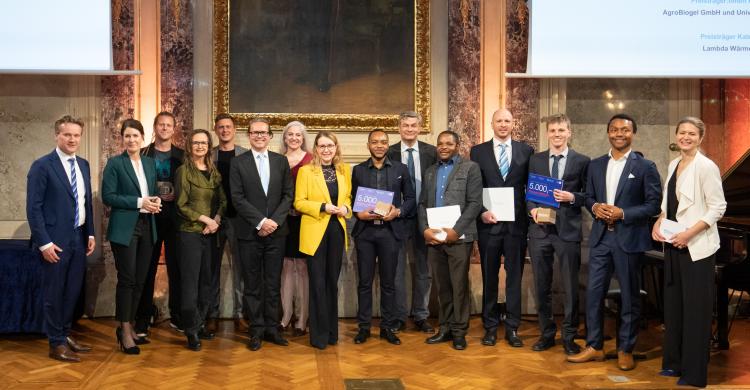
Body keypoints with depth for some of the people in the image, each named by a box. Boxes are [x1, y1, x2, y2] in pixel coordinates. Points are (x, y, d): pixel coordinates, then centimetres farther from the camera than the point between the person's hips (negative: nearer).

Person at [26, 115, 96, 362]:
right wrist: (44, 242, -16)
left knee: (73, 291, 14)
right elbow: (33, 208, -12)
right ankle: (56, 343, 15)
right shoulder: (42, 166, -9)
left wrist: (90, 234, 9)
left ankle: (65, 334, 29)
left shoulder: (83, 165, 10)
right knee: (54, 293, 4)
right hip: (56, 240, -6)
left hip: (79, 238, 6)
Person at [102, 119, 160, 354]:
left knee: (140, 280, 9)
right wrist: (139, 202, -16)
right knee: (127, 280, -3)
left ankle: (130, 326, 22)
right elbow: (108, 196, -10)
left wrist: (156, 201, -3)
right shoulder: (114, 163, -4)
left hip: (147, 227, 5)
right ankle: (125, 332, 7)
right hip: (125, 228, -5)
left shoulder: (150, 163, 12)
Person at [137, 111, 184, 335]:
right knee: (147, 268, 2)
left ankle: (177, 316, 13)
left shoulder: (182, 156, 8)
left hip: (174, 218, 1)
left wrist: (177, 196, -10)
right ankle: (144, 317, 9)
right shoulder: (143, 155, 5)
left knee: (176, 267, 4)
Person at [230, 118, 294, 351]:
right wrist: (260, 222, -13)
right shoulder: (238, 163, 1)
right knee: (252, 285, 5)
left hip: (276, 231, 2)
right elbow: (237, 198, -5)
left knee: (273, 284, 7)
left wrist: (275, 220, -9)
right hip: (250, 233, -2)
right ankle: (256, 330, 14)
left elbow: (288, 194, 4)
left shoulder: (281, 161, 9)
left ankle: (272, 328, 16)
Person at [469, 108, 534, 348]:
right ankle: (490, 326, 18)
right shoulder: (478, 152, 5)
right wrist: (482, 212, -10)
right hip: (489, 222, 0)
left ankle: (512, 327, 16)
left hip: (517, 223, 0)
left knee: (515, 276, 6)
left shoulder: (526, 151, 6)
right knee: (489, 276, 8)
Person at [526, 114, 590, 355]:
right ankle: (547, 333, 24)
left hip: (568, 231, -2)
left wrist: (572, 197, -16)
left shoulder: (582, 161, 2)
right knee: (542, 286, 10)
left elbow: (589, 195, 3)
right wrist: (532, 209, -8)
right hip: (540, 229, 3)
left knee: (570, 287, 4)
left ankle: (569, 337, 17)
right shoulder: (535, 160, 9)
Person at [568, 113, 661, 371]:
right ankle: (594, 346, 17)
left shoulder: (645, 167, -3)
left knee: (630, 296, 7)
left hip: (629, 238, -4)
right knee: (593, 292, 5)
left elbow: (654, 204, -6)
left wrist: (623, 213, -17)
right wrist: (595, 207, -7)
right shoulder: (596, 165, 10)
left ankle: (625, 350, 20)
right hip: (600, 237, 4)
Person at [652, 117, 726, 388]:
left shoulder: (706, 166, -12)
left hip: (696, 246, -7)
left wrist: (690, 233, -21)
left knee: (695, 307, 0)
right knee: (673, 303, 13)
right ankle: (674, 362, 26)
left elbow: (718, 207, -15)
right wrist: (659, 222, 1)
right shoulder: (673, 165, 10)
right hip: (673, 243, 7)